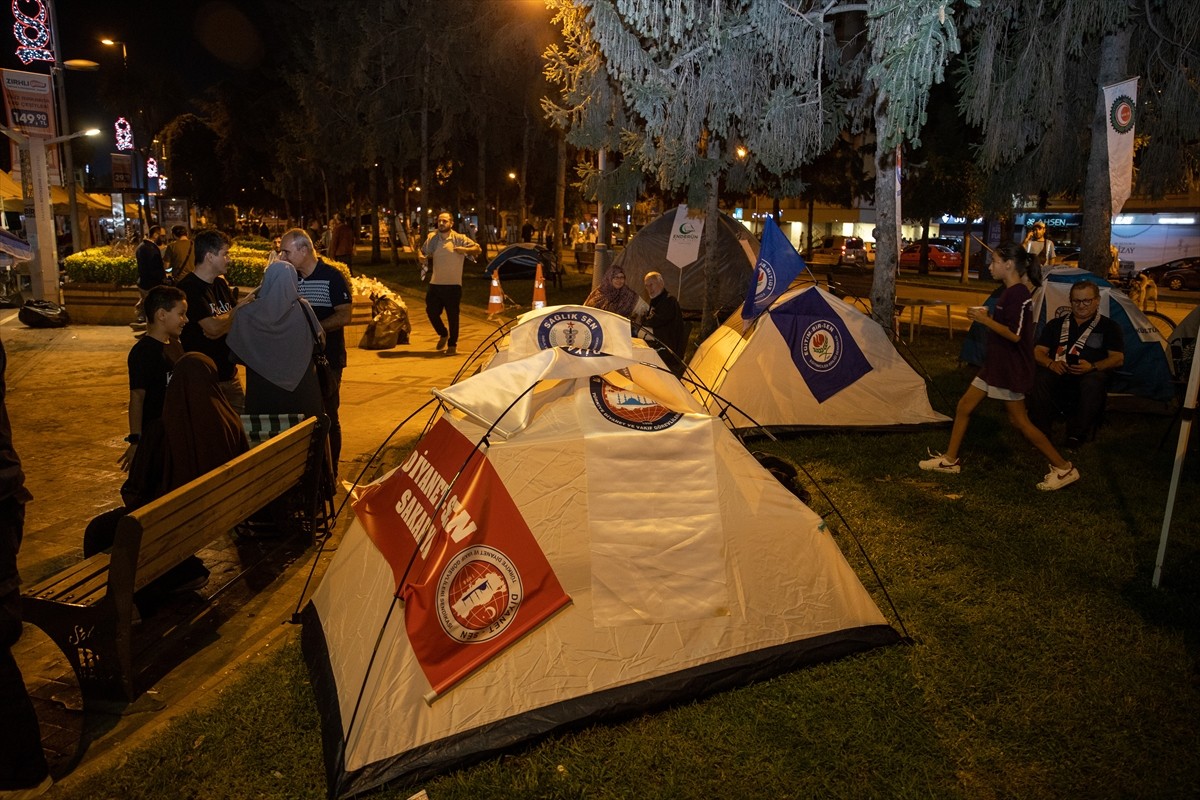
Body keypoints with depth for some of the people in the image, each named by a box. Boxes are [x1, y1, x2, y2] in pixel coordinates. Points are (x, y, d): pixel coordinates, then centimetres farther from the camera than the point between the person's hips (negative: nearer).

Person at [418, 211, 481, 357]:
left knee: (452, 315, 0)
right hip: (435, 284, 4)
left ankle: (452, 345, 14)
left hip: (453, 284, -4)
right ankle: (443, 334, 32)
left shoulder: (459, 238, -4)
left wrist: (464, 250, -25)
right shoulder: (432, 237, 7)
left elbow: (478, 249, -7)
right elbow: (422, 252, 21)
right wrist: (421, 257, -2)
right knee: (431, 311, 5)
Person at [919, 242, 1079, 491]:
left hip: (1011, 369, -10)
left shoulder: (1018, 294, -20)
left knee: (1019, 421, -1)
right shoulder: (1009, 292, 11)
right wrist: (986, 317, 6)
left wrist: (985, 320, -20)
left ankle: (1064, 468, 11)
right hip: (995, 364, 10)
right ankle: (950, 459, 21)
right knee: (964, 407, 11)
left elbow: (1014, 334, -25)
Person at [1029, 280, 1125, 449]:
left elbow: (1118, 358, 3)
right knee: (1040, 378, -34)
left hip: (1089, 375, -1)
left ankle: (1077, 435, -25)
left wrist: (1092, 367, -17)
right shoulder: (1056, 324, 19)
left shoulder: (1109, 327, 13)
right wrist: (1051, 363, -13)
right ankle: (1039, 432, -24)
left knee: (1093, 382, -38)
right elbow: (1038, 352, 11)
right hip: (1058, 375, 1)